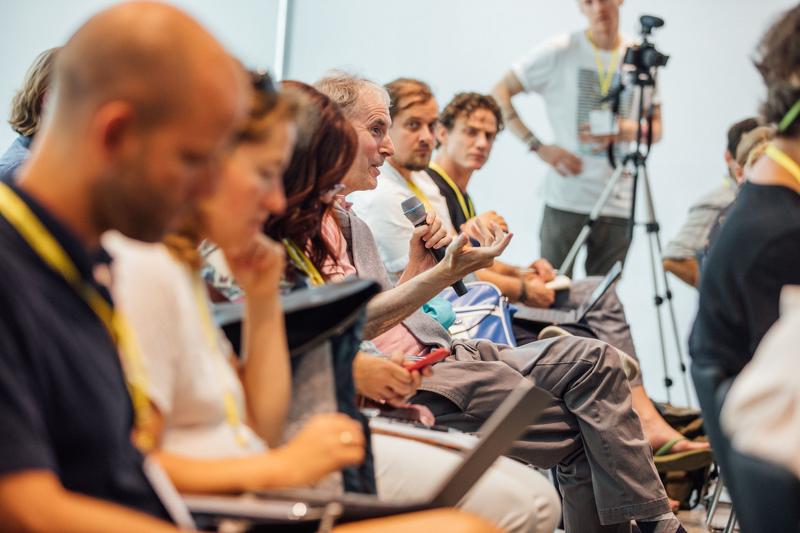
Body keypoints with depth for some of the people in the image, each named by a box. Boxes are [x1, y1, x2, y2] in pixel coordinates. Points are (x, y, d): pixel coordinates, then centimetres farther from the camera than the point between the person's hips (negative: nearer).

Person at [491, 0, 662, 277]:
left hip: (619, 205, 3)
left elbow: (656, 128, 15)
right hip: (565, 202, -3)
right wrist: (538, 147, -11)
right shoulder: (559, 51, -1)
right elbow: (499, 94, 0)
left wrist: (629, 130, -9)